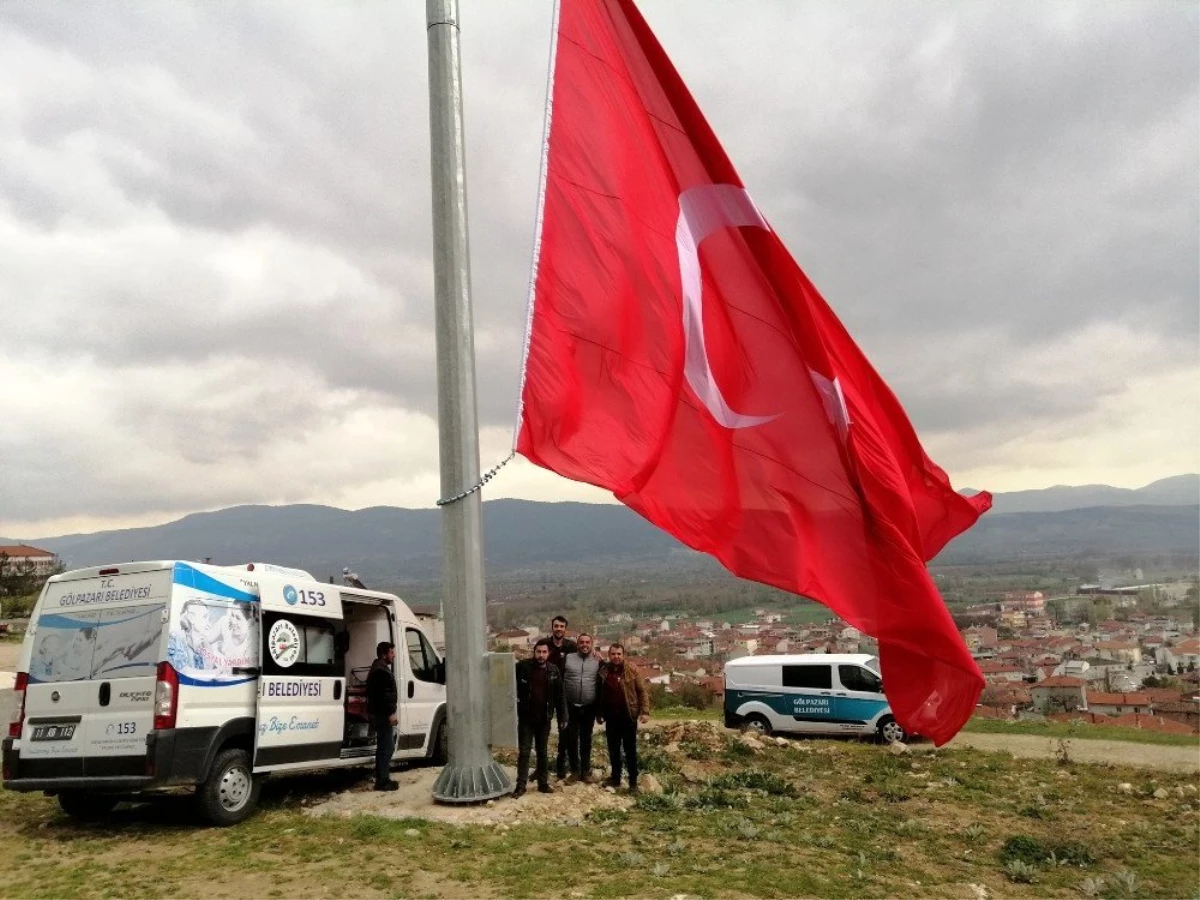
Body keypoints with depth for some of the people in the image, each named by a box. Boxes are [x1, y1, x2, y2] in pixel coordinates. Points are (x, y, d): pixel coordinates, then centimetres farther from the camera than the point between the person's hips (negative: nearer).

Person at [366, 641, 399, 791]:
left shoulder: (377, 669, 20)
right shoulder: (381, 671, -15)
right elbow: (385, 694, -23)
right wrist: (391, 713, -23)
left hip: (378, 713, 11)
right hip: (383, 714, -11)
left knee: (384, 747, 16)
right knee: (387, 747, -8)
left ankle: (382, 779, 23)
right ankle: (382, 781, -7)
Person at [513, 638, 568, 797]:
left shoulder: (553, 670, -2)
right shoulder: (523, 666, -9)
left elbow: (560, 696, 3)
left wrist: (563, 717, 0)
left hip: (544, 718, 2)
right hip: (526, 717, -2)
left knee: (542, 752, 13)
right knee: (524, 752, 2)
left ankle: (543, 783, 23)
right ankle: (521, 785, 10)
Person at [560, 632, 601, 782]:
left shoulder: (597, 662, 3)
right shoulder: (567, 659, -1)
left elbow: (601, 685, 5)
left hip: (589, 708, 0)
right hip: (570, 706, 0)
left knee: (586, 739, 9)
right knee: (571, 739, 7)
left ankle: (586, 771, 18)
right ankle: (575, 770, 20)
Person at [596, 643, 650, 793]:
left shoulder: (632, 671, -5)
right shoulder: (603, 671, 3)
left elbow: (643, 691, -5)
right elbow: (599, 694, 12)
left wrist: (645, 711, -13)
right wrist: (598, 713, 12)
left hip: (628, 716, -3)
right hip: (611, 717, 3)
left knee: (630, 749, 3)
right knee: (613, 749, 12)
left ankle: (633, 781, 10)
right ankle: (615, 778, 24)